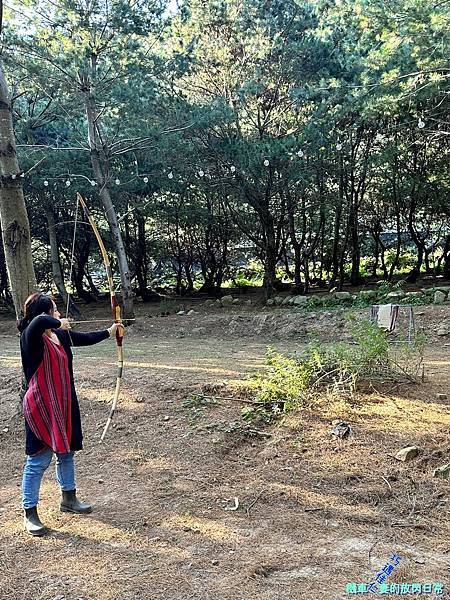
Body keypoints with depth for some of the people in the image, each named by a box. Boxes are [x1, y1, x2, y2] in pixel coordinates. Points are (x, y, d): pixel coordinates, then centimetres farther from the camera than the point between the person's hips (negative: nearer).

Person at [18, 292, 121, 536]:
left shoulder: (61, 334, 3)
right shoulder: (31, 337, -20)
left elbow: (85, 339, 21)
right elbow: (39, 321, -44)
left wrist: (108, 332, 30)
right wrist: (59, 323, -25)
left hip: (63, 404, 8)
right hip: (41, 407, -8)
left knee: (66, 452, 21)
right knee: (38, 461, 1)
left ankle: (68, 499, 39)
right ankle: (30, 513, 17)